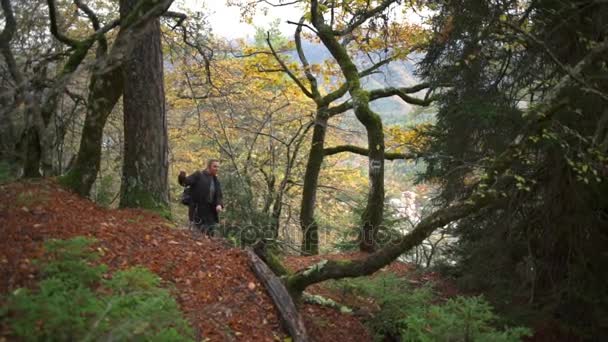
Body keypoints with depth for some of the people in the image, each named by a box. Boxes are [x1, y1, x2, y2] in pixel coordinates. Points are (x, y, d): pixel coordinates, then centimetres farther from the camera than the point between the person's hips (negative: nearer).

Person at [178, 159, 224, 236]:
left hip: (211, 213, 6)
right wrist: (182, 177, -35)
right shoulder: (198, 175, -1)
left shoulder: (216, 181, 15)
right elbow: (186, 181, -12)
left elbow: (218, 197, 14)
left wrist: (219, 205, -8)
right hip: (198, 212, -6)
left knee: (210, 235, 8)